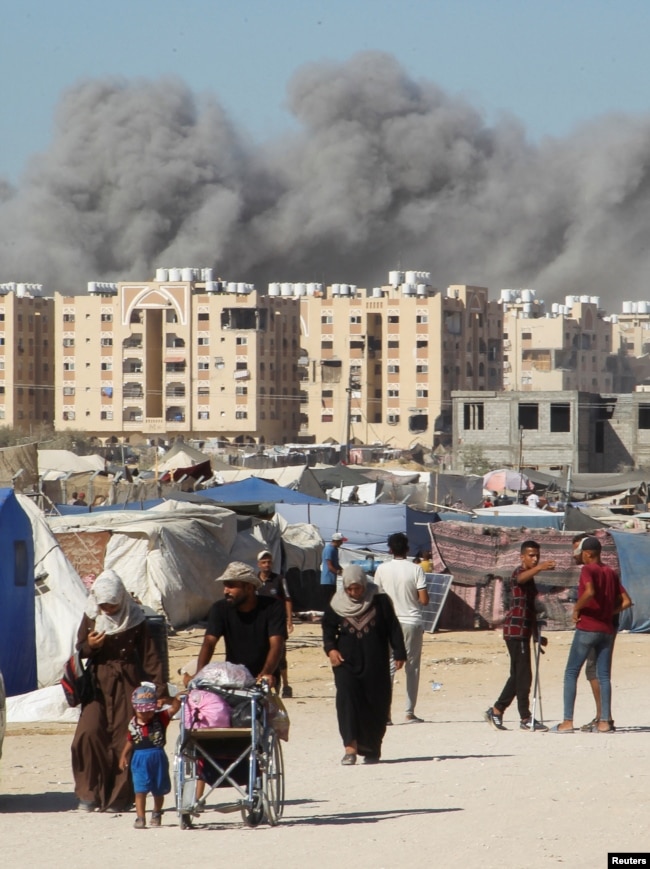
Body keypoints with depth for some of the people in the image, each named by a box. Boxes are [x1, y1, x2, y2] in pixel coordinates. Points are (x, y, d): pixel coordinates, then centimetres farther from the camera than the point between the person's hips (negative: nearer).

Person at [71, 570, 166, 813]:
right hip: (98, 683, 1)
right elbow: (80, 649, 12)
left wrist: (159, 688, -6)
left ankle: (120, 797, 4)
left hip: (128, 683, -1)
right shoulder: (91, 618, 5)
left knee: (124, 740, -5)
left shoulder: (134, 619, -1)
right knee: (89, 733, -15)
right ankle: (90, 793, -4)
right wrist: (90, 646, -13)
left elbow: (149, 656, 1)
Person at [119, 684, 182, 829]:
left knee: (158, 790, 13)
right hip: (140, 759, -1)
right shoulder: (133, 725, 0)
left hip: (158, 757, 1)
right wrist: (124, 757, 4)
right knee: (140, 790, -8)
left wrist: (169, 700, -28)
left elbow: (175, 707, -10)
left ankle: (156, 814, 33)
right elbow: (130, 742, 10)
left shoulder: (160, 718, -2)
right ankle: (140, 817, -4)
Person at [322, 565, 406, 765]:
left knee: (376, 705, 3)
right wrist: (331, 649, -9)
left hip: (375, 664, 0)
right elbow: (328, 630, 9)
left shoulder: (379, 601, -2)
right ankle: (350, 748, -21)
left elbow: (393, 628, 2)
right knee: (347, 698, -16)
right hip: (346, 661, 0)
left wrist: (399, 653, -3)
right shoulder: (337, 606, 2)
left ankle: (371, 749, 18)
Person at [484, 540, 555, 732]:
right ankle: (525, 719, -8)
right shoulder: (519, 573, -8)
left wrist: (537, 634, 28)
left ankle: (496, 711, 18)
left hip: (523, 630, 10)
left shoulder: (530, 578, 22)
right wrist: (539, 568, -54)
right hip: (516, 628, -10)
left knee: (518, 675, 12)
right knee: (523, 675, -9)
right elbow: (522, 578, -35)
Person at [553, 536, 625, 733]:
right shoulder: (611, 573, 11)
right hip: (607, 630, 6)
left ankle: (567, 722, -6)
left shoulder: (588, 570, -10)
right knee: (604, 676, 7)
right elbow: (621, 601, 13)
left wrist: (576, 609, -15)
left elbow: (590, 592, -28)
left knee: (571, 674, -1)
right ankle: (604, 722, 2)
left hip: (586, 628, -6)